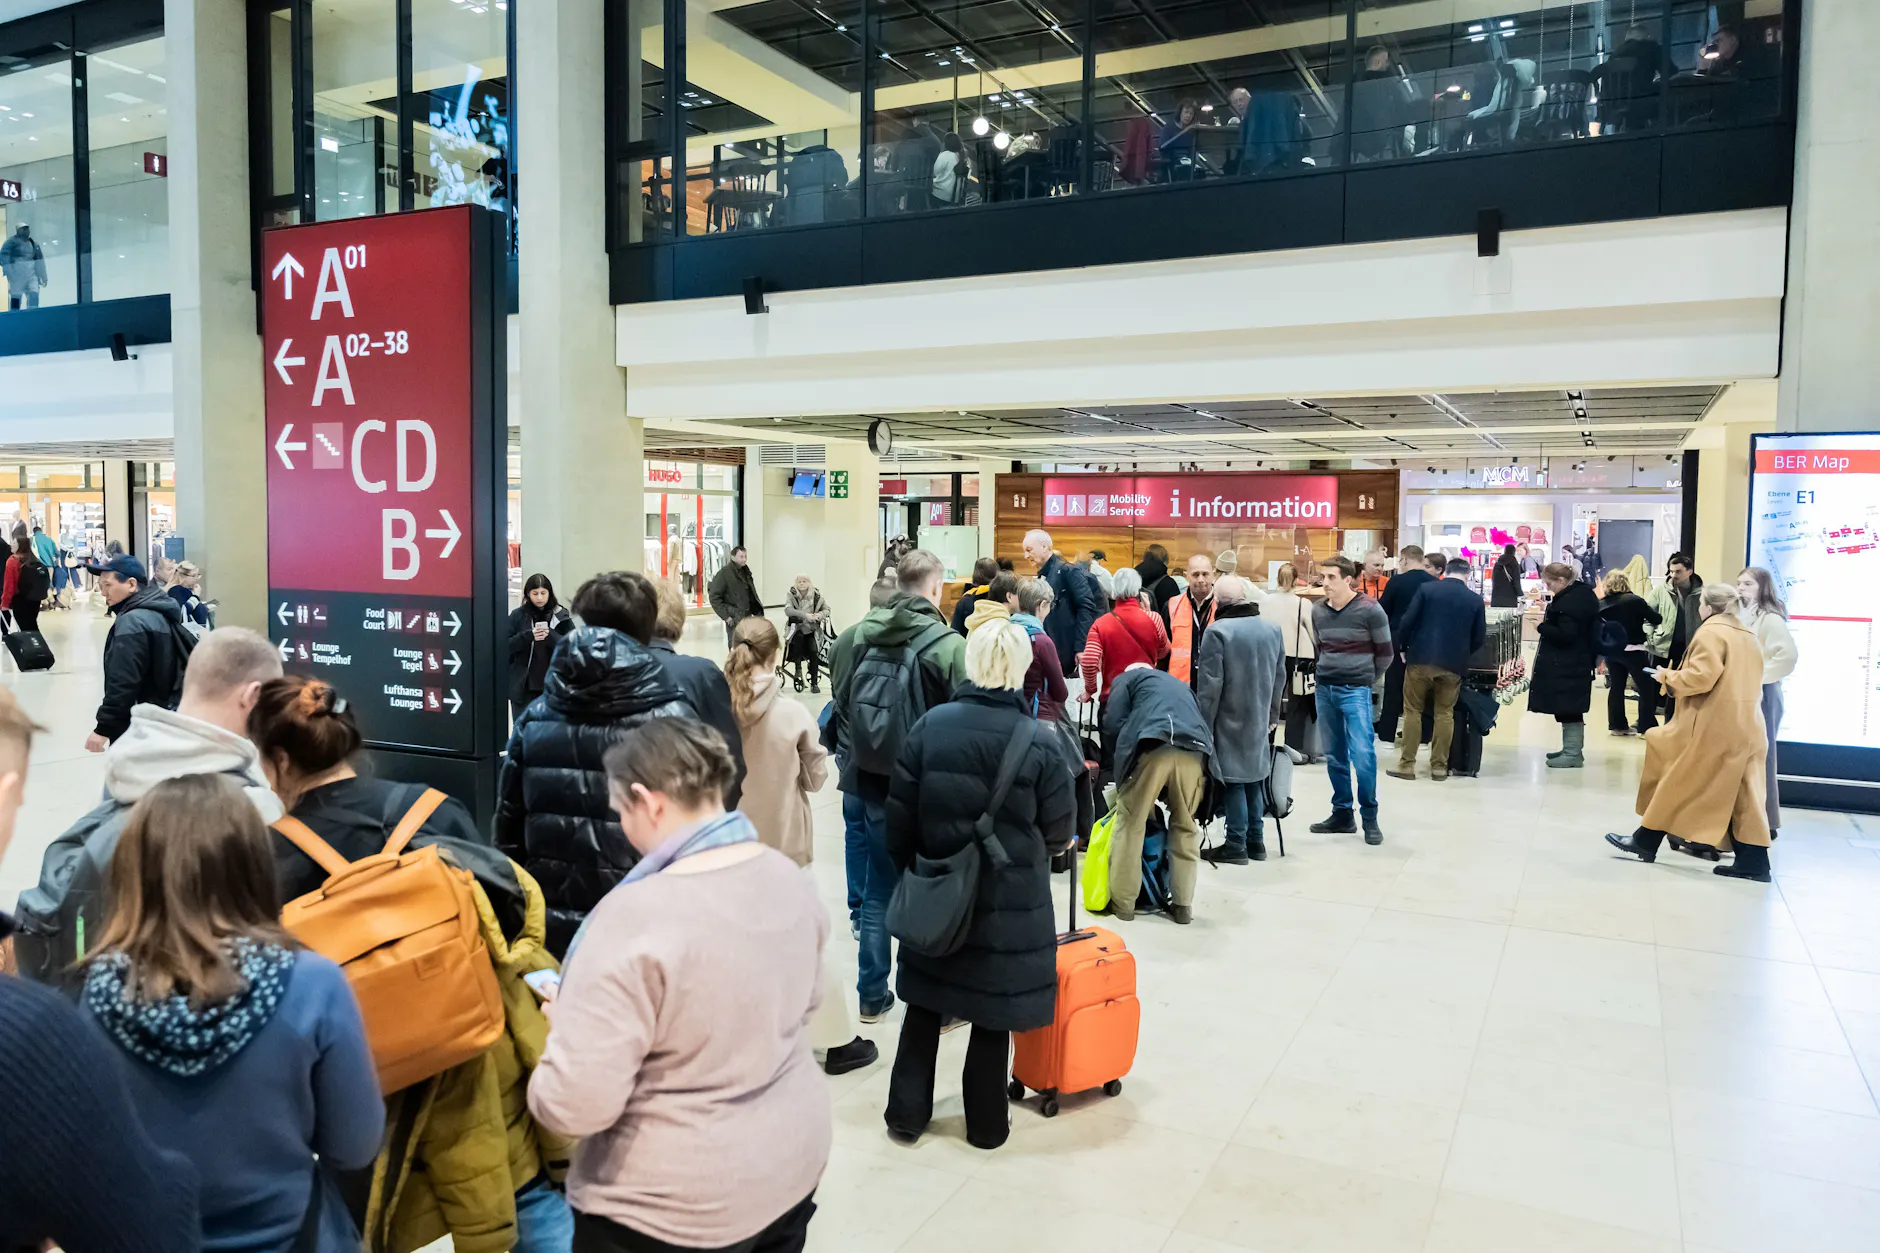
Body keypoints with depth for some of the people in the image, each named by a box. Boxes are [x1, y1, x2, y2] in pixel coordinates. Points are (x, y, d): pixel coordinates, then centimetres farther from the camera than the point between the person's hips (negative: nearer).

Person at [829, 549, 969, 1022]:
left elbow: (839, 704, 8)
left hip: (872, 781, 5)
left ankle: (872, 994, 26)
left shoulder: (854, 636, -1)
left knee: (878, 888, 17)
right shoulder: (948, 645, -17)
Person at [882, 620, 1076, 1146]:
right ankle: (986, 1122, 26)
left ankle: (906, 1113, 26)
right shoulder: (1038, 742, -14)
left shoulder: (930, 726, -8)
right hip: (1010, 897, -2)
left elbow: (900, 813, -3)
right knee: (994, 1007, 13)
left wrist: (907, 868, 12)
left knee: (924, 1001, 17)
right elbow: (1059, 830, -4)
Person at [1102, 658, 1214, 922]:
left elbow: (1113, 724, 10)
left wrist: (1119, 761, 25)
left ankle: (1122, 904, 11)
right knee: (1185, 827, 19)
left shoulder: (1127, 677, 26)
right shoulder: (1181, 685, 41)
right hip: (1194, 751, 5)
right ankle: (1183, 905, 19)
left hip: (1153, 747, -4)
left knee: (1130, 824, 7)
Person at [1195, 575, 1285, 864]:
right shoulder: (1273, 628, 4)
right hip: (1259, 719, 6)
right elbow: (1280, 677, 11)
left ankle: (1236, 845, 6)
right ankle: (1255, 841, 23)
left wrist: (1203, 724, -10)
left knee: (1233, 780, 1)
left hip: (1230, 720, -6)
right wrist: (1272, 713, 21)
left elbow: (1209, 685, -17)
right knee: (1253, 777, 17)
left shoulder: (1219, 631, -17)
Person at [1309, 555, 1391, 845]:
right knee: (1334, 756, 10)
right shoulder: (1318, 611, 8)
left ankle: (1370, 818, 4)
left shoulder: (1370, 610, -6)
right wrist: (1321, 678, 13)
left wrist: (1366, 680, 5)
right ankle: (1342, 814, 20)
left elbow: (1385, 653, 2)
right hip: (1324, 690, 5)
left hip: (1355, 691, -5)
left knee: (1362, 755, -9)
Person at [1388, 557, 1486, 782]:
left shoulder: (1427, 589, 0)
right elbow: (1479, 637, 7)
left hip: (1421, 659, -1)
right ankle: (1439, 766, 11)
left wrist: (1403, 647, 9)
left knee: (1412, 711, 6)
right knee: (1444, 714, 10)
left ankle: (1407, 764, 5)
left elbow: (1408, 621, -5)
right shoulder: (1475, 600, 4)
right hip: (1453, 664, 1)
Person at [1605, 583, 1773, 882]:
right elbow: (1742, 681, 20)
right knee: (1743, 793, 6)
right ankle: (1753, 862, 3)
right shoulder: (1748, 636, 16)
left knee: (1678, 783, 1)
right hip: (1746, 729, 8)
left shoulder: (1710, 633, -10)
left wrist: (1668, 677, -4)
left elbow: (1700, 677, -20)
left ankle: (1646, 840, 9)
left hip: (1713, 727, -8)